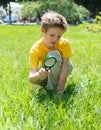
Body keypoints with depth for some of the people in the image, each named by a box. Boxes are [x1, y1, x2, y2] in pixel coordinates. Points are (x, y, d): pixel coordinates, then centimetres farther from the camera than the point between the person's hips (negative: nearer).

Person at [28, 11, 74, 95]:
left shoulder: (65, 44, -28)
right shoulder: (35, 49, -29)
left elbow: (64, 68, -31)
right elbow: (31, 77, -37)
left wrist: (61, 89, -39)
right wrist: (38, 75, -61)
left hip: (60, 69, -1)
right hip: (47, 71, 1)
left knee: (53, 54, -33)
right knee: (33, 79, -32)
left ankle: (53, 87, -22)